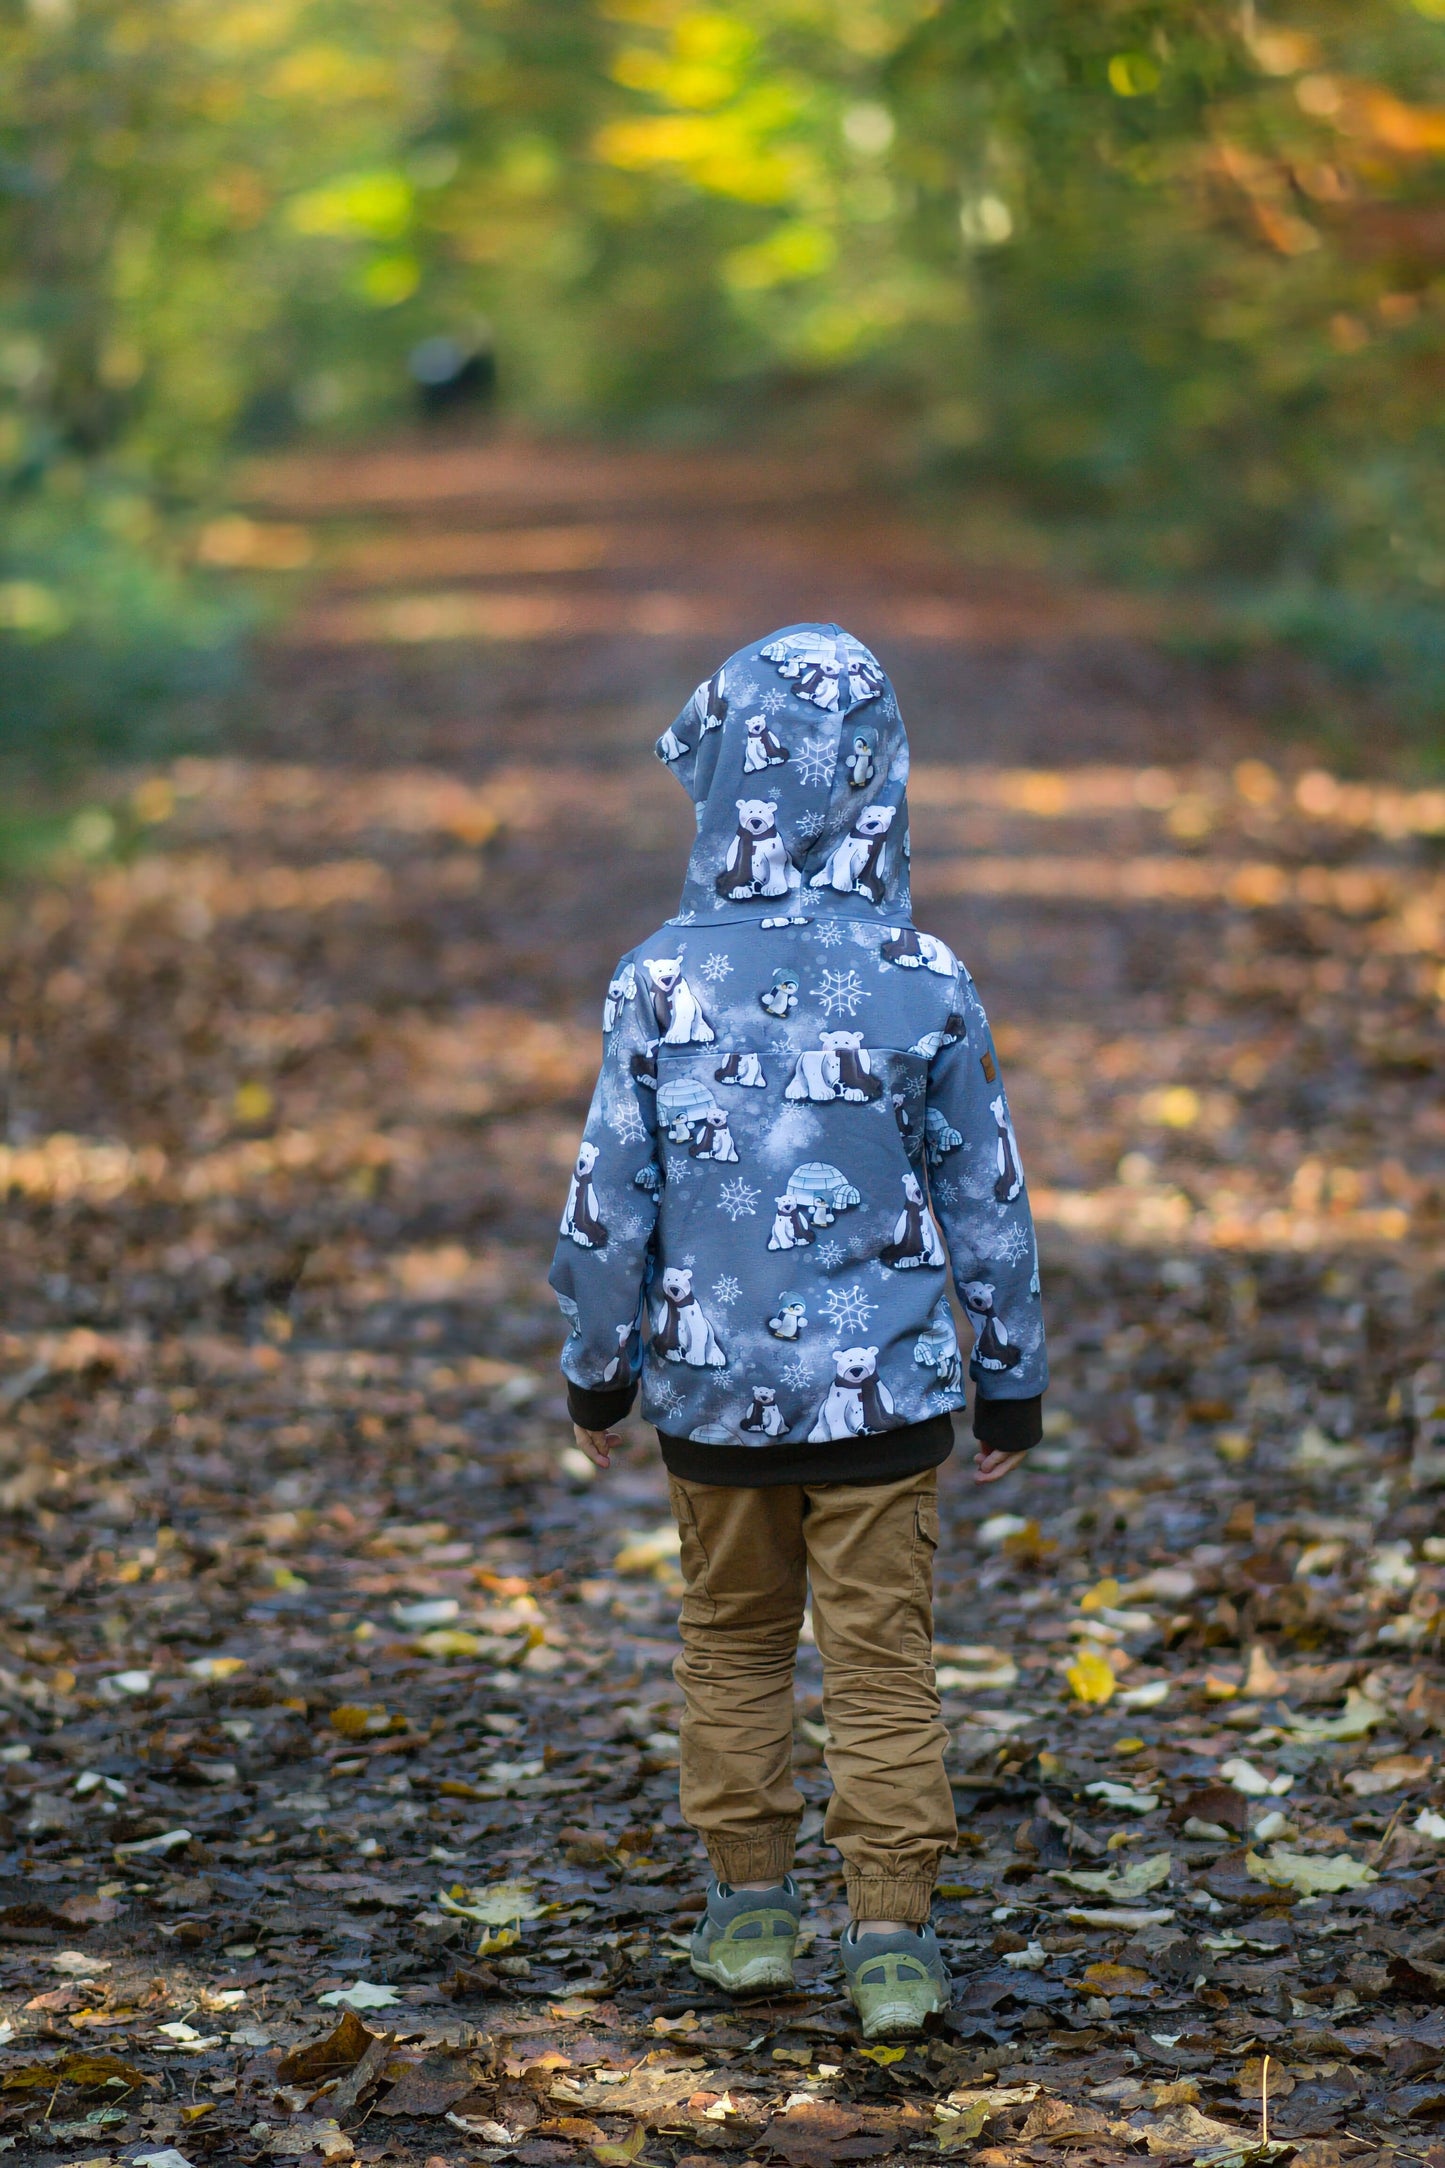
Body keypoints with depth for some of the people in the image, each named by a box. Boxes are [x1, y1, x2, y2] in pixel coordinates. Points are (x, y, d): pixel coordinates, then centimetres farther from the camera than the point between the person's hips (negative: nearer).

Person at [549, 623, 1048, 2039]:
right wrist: (1012, 1380, 10)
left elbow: (609, 1194, -5)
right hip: (885, 1388, -1)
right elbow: (987, 1196, -2)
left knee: (731, 1642, 19)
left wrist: (594, 1368, 9)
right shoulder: (924, 982, -9)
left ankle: (751, 1906, 24)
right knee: (883, 1663, 6)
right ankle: (892, 1945, 7)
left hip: (712, 1384, 1)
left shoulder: (661, 979, -10)